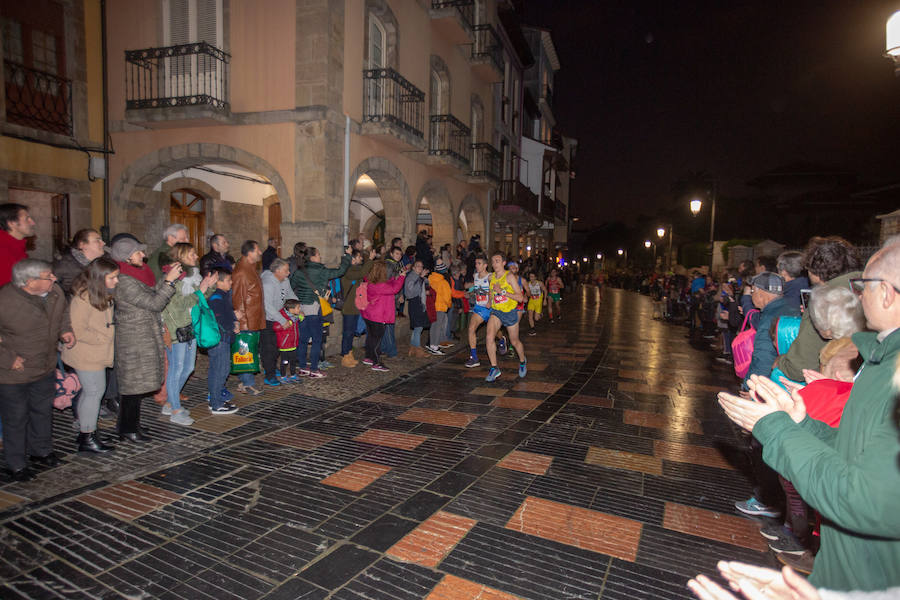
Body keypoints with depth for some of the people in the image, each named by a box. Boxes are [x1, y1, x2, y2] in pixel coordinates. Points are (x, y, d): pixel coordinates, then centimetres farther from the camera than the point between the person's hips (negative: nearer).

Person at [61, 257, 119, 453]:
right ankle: (87, 439, 9)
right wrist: (103, 338, -17)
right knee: (95, 392, -2)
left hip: (97, 354, 9)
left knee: (90, 392, 17)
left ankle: (85, 432, 30)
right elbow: (77, 331, -23)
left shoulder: (103, 294, 6)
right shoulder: (83, 298, -23)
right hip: (87, 355, -9)